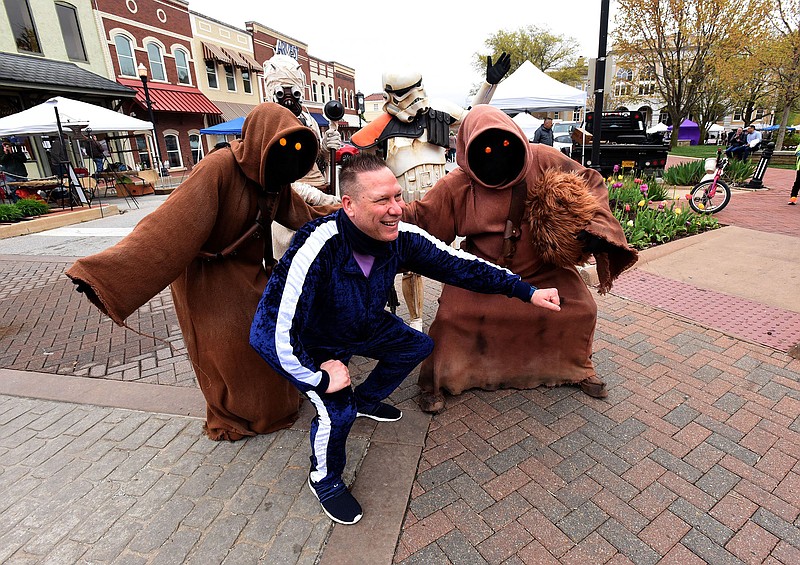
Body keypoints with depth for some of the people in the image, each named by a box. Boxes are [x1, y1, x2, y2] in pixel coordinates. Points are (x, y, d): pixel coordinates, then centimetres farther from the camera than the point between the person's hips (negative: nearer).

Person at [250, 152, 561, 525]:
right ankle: (324, 479, 14)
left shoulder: (402, 238, -24)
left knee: (417, 347, 13)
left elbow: (458, 264, -15)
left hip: (365, 326, 6)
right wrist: (320, 378, -27)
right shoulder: (316, 249, -41)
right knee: (337, 410, -22)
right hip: (314, 343, -6)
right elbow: (272, 333, -39)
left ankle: (365, 400, 37)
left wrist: (526, 291, -15)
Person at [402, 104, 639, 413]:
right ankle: (435, 381, 10)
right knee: (452, 315, -17)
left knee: (581, 310, -1)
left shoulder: (544, 161, -13)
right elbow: (421, 218, -7)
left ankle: (577, 367, 32)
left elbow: (591, 182, -2)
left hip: (543, 269, 2)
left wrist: (594, 226, -16)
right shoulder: (458, 184, -15)